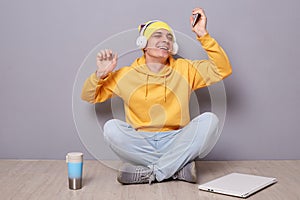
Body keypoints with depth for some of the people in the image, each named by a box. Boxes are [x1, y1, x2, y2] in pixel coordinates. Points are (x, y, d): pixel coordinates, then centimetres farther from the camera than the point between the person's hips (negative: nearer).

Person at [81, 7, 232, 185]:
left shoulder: (184, 70, 9)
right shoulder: (127, 75, 8)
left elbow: (223, 70, 0)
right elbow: (90, 97, 14)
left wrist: (203, 35, -8)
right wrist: (100, 74, -6)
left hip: (175, 142, 0)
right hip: (139, 144, 0)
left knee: (209, 120, -25)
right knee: (111, 127, -29)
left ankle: (149, 173, -26)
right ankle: (179, 166, -23)